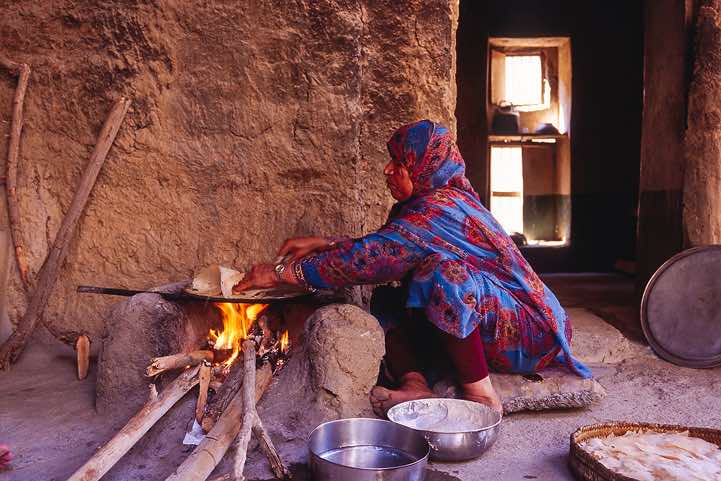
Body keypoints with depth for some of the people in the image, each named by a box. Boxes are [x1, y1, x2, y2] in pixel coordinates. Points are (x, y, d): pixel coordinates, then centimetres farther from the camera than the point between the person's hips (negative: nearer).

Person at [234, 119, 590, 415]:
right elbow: (381, 249, 12)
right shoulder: (441, 200, 6)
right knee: (387, 301, -1)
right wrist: (324, 244, 1)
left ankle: (480, 395, -22)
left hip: (527, 330, -9)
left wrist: (282, 273, -23)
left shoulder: (440, 210, -23)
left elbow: (371, 257, -28)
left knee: (445, 273, -34)